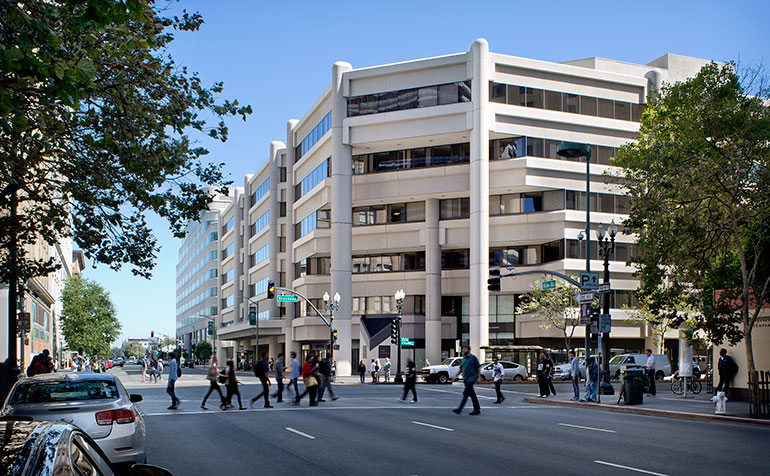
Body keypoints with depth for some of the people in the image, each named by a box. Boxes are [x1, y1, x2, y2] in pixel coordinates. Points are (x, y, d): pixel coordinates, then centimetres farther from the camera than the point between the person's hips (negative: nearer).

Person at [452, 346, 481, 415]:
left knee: (465, 393, -13)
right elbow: (461, 368, 22)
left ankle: (459, 409, -17)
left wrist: (479, 377, -9)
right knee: (472, 394, 9)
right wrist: (456, 376, 13)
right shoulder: (463, 359, 15)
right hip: (465, 379, 8)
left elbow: (478, 367, -5)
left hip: (471, 378, -8)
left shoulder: (473, 357, -6)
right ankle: (477, 410, 14)